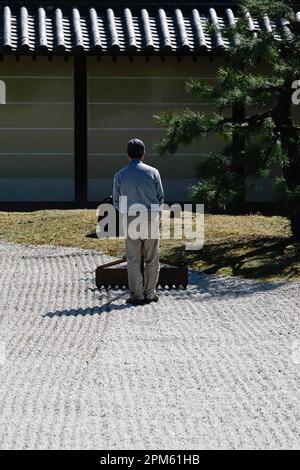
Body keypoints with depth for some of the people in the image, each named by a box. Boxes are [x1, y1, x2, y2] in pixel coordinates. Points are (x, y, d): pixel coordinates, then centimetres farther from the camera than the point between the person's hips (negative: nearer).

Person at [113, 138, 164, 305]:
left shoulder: (120, 175, -1)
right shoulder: (153, 172, -3)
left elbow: (117, 202, 3)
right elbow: (161, 197, 2)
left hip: (130, 220, 0)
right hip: (151, 218, 0)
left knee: (134, 260, 5)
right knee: (152, 259, 9)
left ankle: (137, 295, 4)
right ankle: (150, 293, 11)